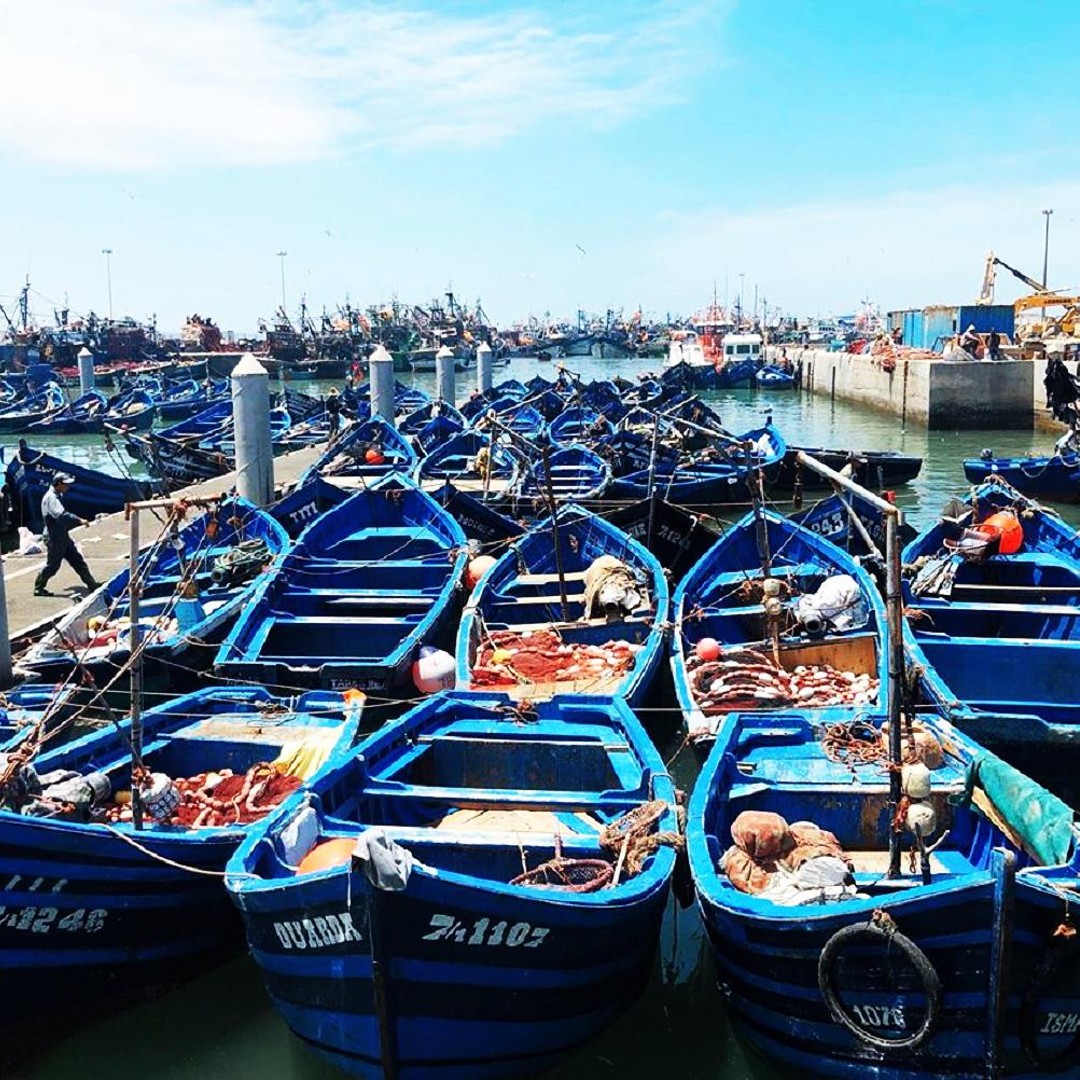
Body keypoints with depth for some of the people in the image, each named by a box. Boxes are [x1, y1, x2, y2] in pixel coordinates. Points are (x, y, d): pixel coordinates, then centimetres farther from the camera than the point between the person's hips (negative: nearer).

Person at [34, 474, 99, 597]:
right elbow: (61, 515, -38)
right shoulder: (51, 498, -21)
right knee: (52, 565, 0)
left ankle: (92, 584, 14)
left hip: (62, 536, 10)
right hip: (54, 538, -10)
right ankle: (38, 588, 15)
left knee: (77, 561, 10)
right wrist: (79, 520, -45)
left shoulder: (58, 496, 10)